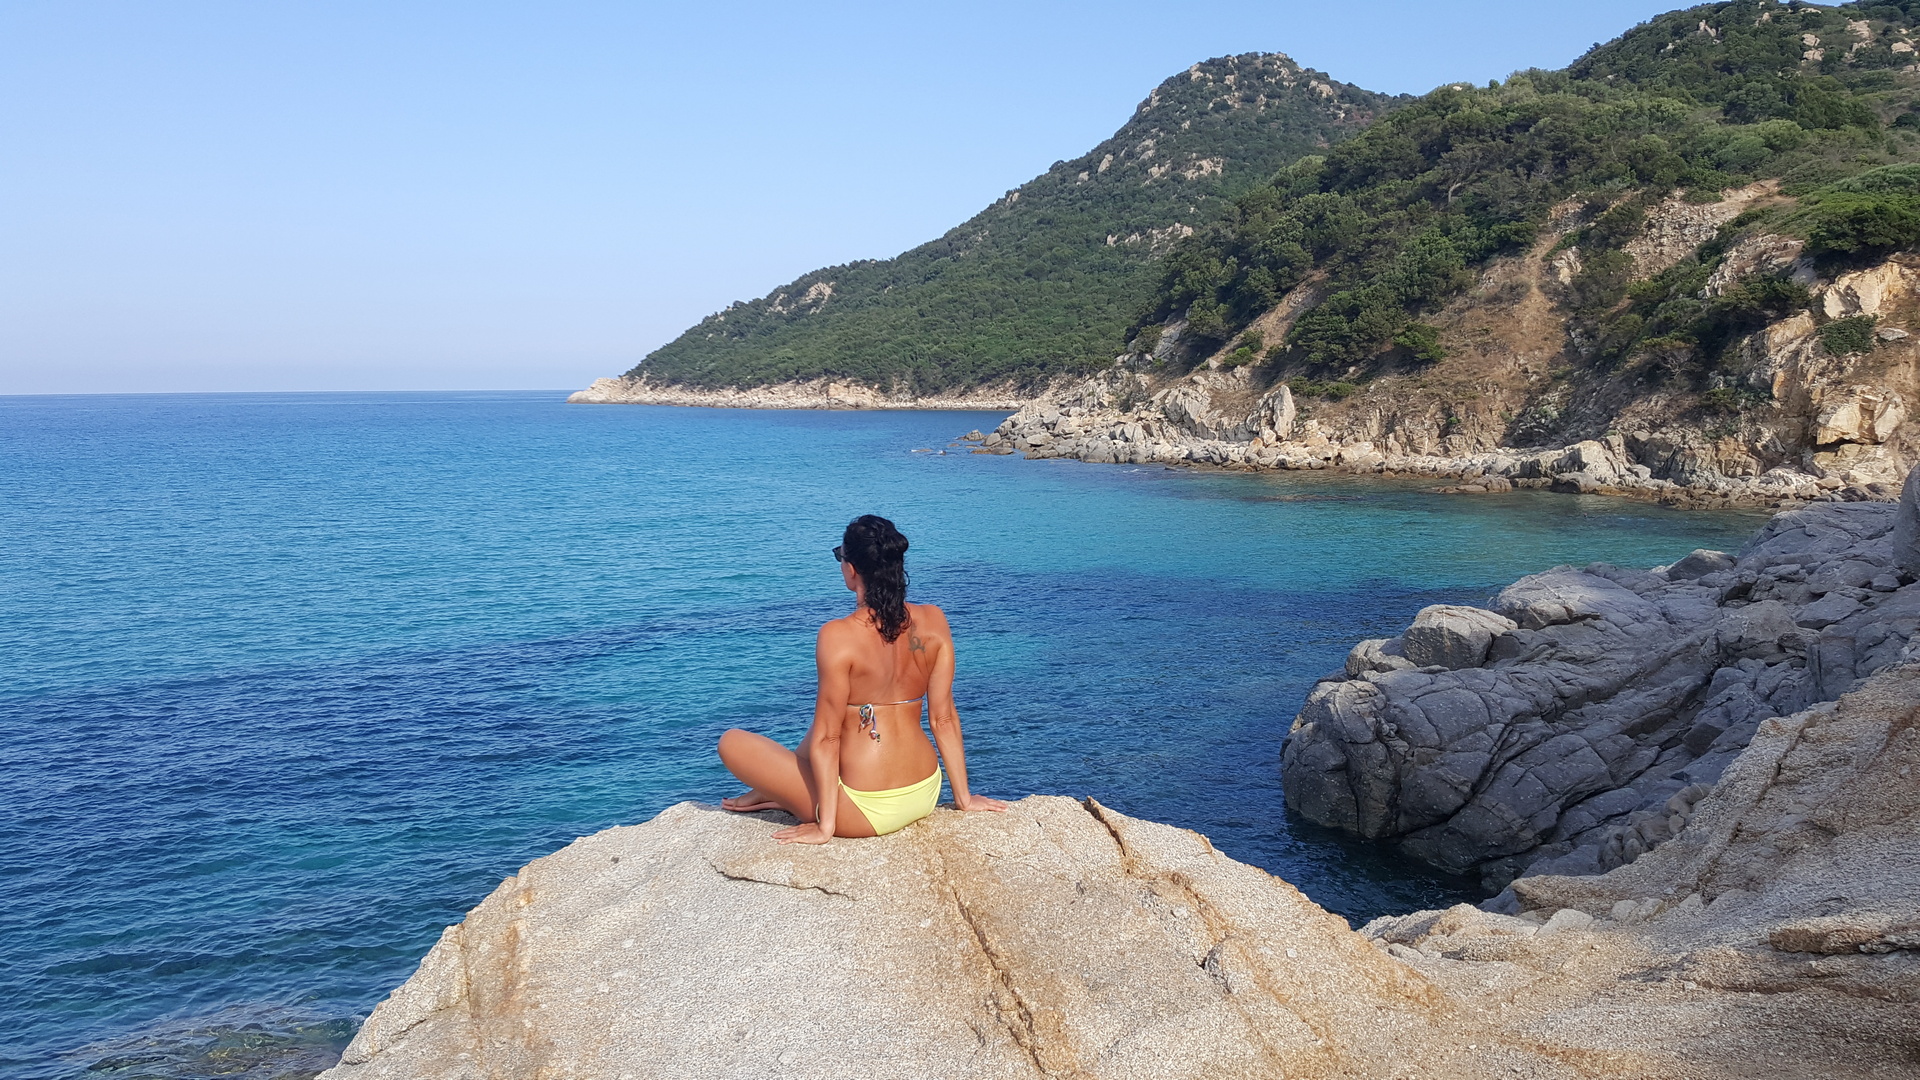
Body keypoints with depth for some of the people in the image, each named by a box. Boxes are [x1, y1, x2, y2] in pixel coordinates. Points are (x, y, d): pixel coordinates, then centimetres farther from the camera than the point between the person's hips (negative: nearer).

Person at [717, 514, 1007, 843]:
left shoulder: (838, 636, -18)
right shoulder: (933, 621, -4)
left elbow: (826, 737, -15)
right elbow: (944, 717, 0)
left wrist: (825, 826, -9)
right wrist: (963, 797, 8)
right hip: (925, 797, 6)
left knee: (732, 743, 6)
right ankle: (777, 793, 41)